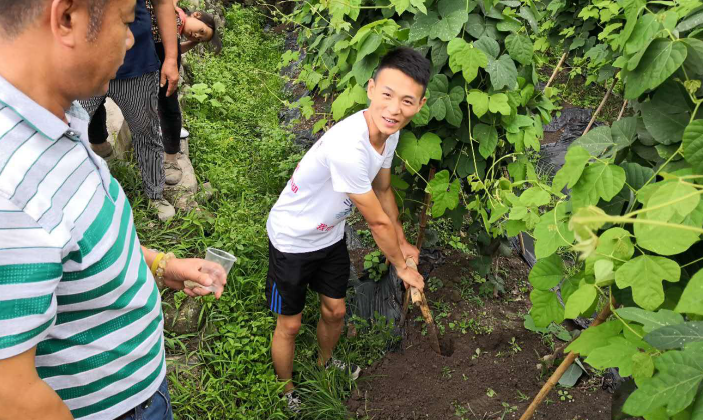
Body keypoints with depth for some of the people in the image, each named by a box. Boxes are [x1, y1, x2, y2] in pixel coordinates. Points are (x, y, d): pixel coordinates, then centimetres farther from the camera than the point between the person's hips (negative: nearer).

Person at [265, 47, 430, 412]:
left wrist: (402, 244, 14)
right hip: (292, 240, -7)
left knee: (335, 311, 21)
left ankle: (325, 362, 53)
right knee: (290, 324, 9)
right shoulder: (347, 147, -40)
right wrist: (402, 266, -11)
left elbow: (383, 191, 7)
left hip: (331, 235, 7)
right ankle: (286, 393, 37)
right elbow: (378, 221, -26)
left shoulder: (388, 131, -13)